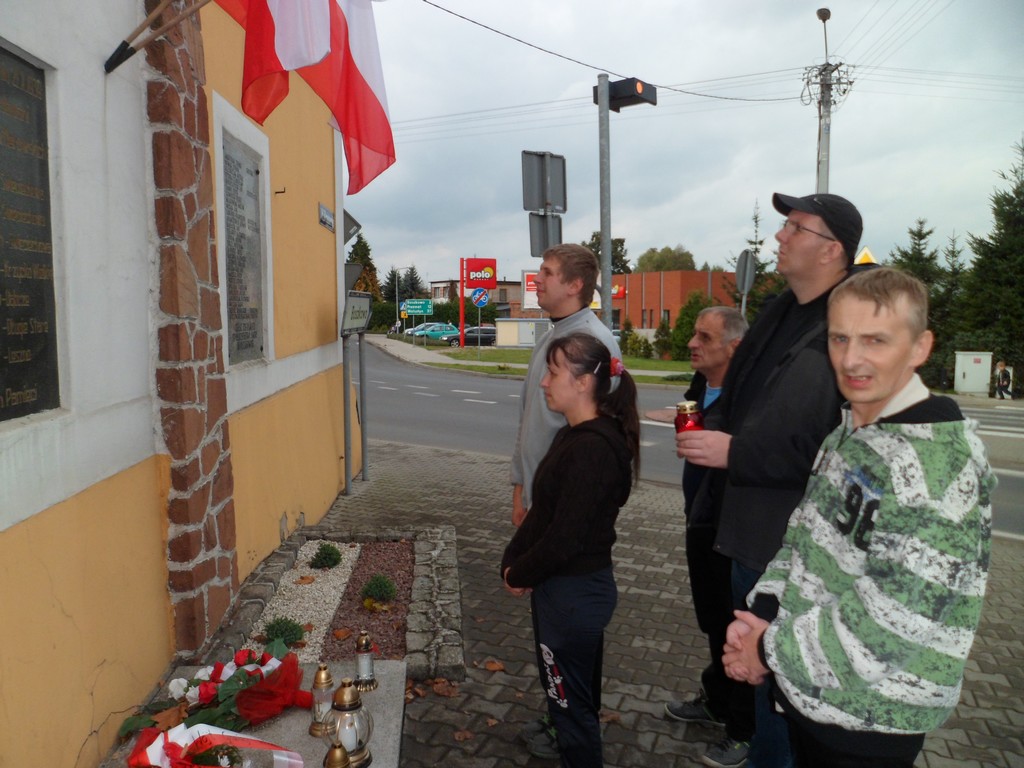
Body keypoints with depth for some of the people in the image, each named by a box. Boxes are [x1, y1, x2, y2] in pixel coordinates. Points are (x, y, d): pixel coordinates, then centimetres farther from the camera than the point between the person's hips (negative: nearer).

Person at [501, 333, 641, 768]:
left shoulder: (590, 448, -25)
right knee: (577, 697, 25)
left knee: (570, 702, 9)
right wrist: (512, 562, -1)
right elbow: (542, 513, 10)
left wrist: (519, 576, -10)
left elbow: (565, 537, -26)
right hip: (573, 589, 9)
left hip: (572, 595, -9)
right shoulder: (575, 437, 6)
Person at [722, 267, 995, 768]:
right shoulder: (849, 434, 3)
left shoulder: (934, 462, -25)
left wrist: (774, 650, -16)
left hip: (869, 720, -7)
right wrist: (763, 615, -7)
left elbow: (894, 622, -27)